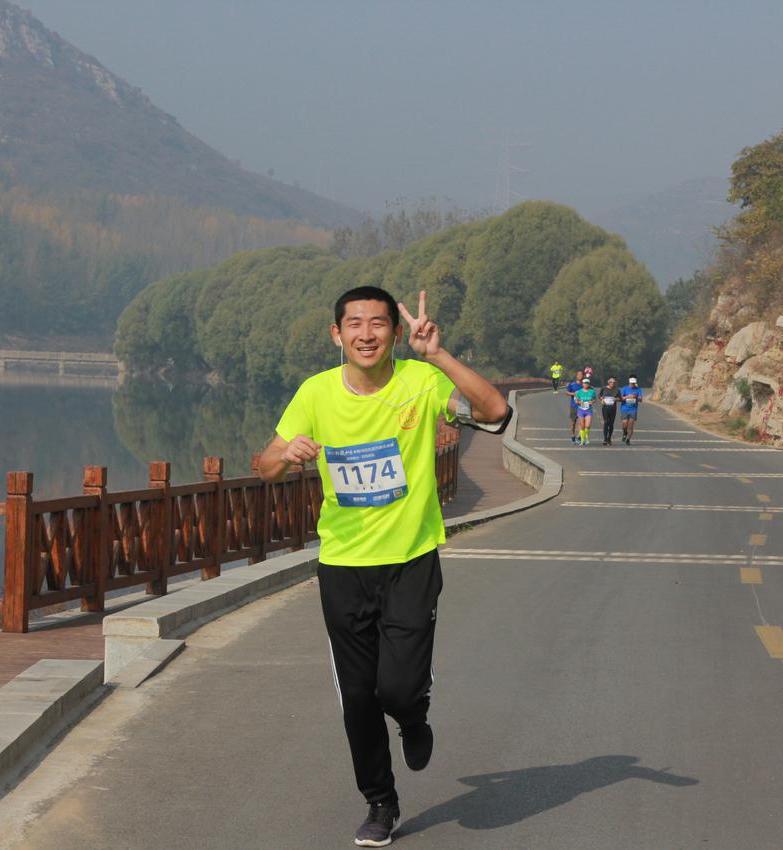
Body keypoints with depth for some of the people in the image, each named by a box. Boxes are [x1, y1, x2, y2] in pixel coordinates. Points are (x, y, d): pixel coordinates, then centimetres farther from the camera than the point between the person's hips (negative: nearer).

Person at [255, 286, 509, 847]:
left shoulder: (421, 381, -12)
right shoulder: (317, 392, -4)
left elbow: (495, 412, -26)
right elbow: (267, 469, 3)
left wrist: (438, 355, -35)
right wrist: (287, 455, -21)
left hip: (412, 561, -2)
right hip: (342, 565, 3)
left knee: (400, 688, -12)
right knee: (358, 696, 9)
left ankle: (413, 720, 26)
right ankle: (381, 804, 30)